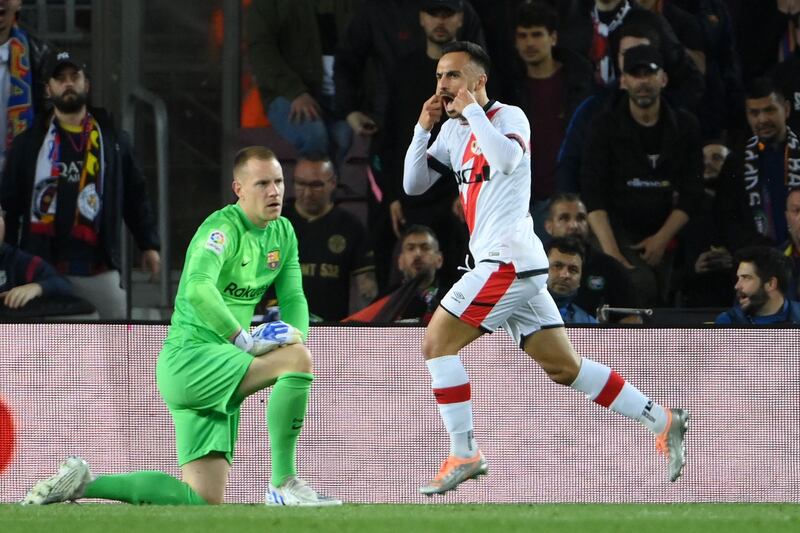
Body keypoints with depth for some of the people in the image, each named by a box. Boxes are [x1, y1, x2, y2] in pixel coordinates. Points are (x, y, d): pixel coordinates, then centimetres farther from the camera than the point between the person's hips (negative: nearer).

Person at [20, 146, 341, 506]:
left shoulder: (283, 233, 12)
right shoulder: (223, 228, -16)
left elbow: (293, 298, 12)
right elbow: (198, 288, -33)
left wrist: (296, 338, -10)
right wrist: (245, 340, -33)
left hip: (217, 370, 9)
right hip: (188, 357, -9)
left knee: (204, 500, 1)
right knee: (297, 358, -28)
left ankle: (84, 482, 12)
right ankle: (283, 484, -22)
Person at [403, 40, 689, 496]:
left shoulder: (509, 117, -5)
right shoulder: (454, 131, 18)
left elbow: (506, 159, -26)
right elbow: (414, 185, 17)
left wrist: (471, 109, -16)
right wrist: (424, 127, 4)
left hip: (510, 259, -9)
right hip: (507, 265, 9)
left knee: (437, 342, -12)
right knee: (564, 367, 8)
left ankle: (464, 455, -10)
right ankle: (663, 420, 12)